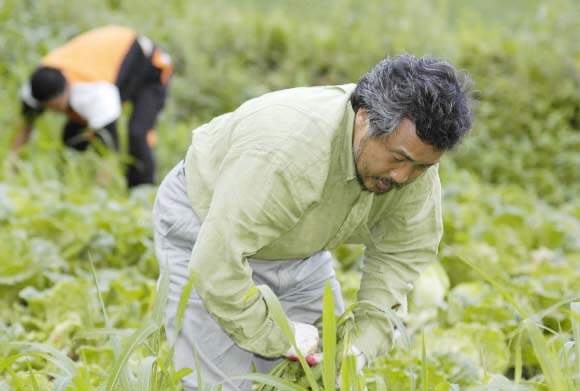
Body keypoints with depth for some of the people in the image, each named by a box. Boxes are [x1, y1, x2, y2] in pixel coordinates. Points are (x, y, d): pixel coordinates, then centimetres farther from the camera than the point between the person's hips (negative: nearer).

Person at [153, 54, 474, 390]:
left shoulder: (413, 146, -20)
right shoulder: (289, 150, -41)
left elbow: (403, 254, -10)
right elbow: (216, 262, -39)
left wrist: (363, 344, -19)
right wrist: (276, 335, -29)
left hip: (297, 246, 6)